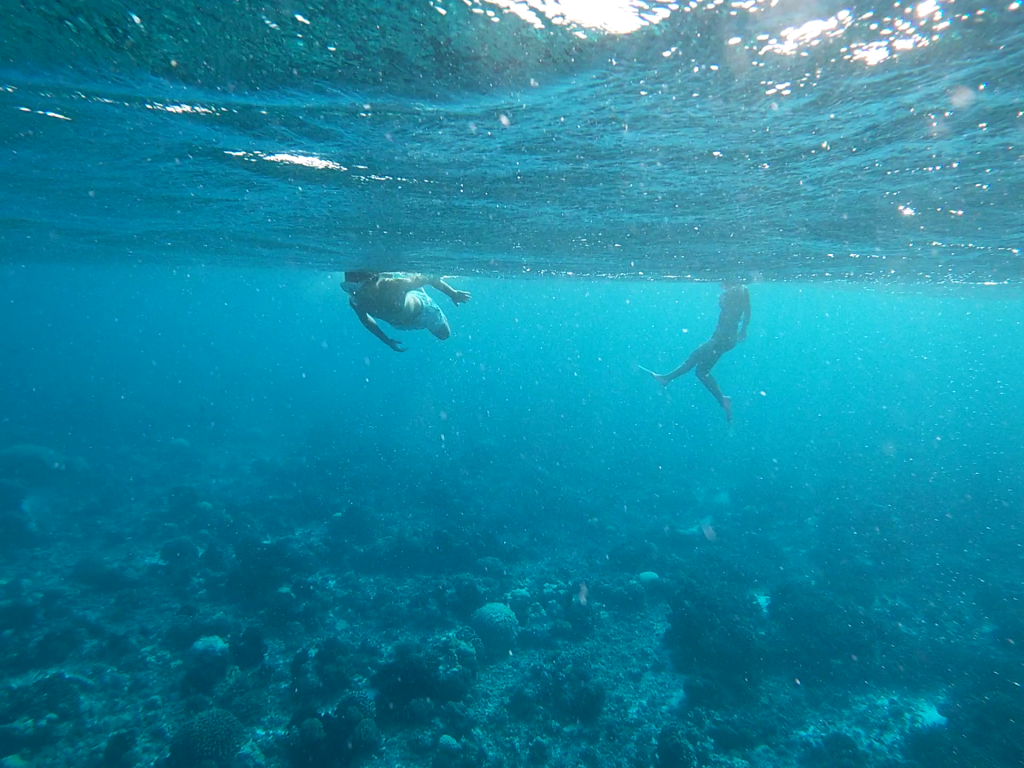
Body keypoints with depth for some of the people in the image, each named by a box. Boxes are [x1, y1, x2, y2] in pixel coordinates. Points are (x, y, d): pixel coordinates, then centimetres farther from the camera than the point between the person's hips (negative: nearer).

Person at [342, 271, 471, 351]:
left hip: (422, 311, -3)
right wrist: (387, 340, 1)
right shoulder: (355, 301, -33)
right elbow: (365, 319, -9)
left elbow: (428, 278, -33)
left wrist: (453, 294, -24)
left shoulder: (394, 285, -48)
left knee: (444, 335, 26)